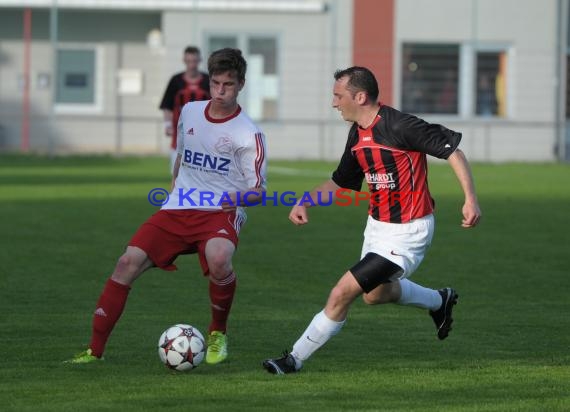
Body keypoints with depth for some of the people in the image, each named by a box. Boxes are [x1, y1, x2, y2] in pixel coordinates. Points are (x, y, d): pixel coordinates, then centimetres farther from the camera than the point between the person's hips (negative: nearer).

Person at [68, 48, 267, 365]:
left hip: (220, 214, -5)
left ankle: (218, 334, -9)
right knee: (129, 262, -14)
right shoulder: (190, 112, 10)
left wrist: (240, 197, -23)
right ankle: (96, 349, -7)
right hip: (178, 209, 5)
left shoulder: (249, 134, -6)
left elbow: (258, 191, -4)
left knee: (218, 259, -38)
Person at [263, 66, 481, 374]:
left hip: (406, 233, -9)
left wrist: (470, 199, -27)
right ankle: (439, 301, 52)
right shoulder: (357, 135, 3)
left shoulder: (399, 126, -23)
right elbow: (341, 181, 17)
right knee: (375, 293, 29)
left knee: (343, 293, -13)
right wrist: (305, 202, 3)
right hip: (377, 225, 10)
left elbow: (452, 150, -20)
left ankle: (295, 359, -3)